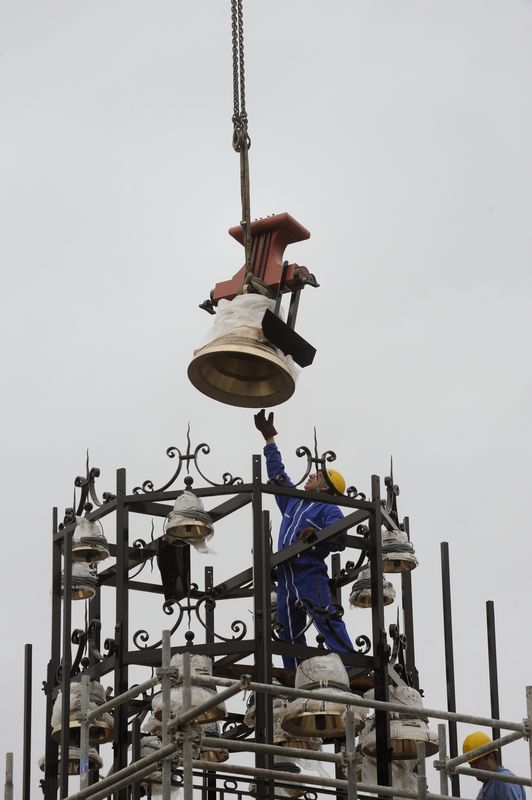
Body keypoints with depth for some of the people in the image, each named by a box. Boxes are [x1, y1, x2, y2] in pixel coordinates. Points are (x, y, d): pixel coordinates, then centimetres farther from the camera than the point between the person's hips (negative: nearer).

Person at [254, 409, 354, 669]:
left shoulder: (330, 510, 3)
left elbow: (338, 540, -12)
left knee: (328, 623, -19)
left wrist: (316, 536, -31)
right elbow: (277, 473, 36)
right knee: (289, 633, 5)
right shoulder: (294, 501, 25)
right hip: (286, 575, 8)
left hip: (310, 573, -8)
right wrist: (269, 438, 40)